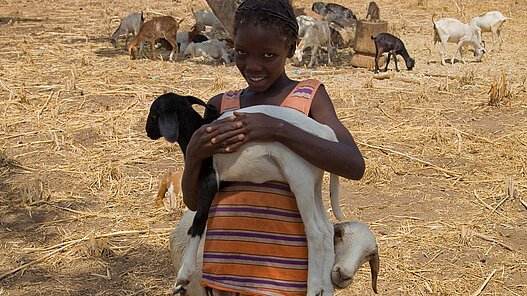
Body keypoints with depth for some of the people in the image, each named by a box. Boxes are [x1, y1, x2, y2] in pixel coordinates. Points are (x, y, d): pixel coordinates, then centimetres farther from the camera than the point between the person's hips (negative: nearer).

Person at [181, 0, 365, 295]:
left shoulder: (310, 97, 1)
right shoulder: (220, 106, 9)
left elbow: (354, 166, -15)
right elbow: (194, 200, 10)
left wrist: (278, 129, -22)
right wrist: (194, 153, -11)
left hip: (286, 266, -3)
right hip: (226, 260, 3)